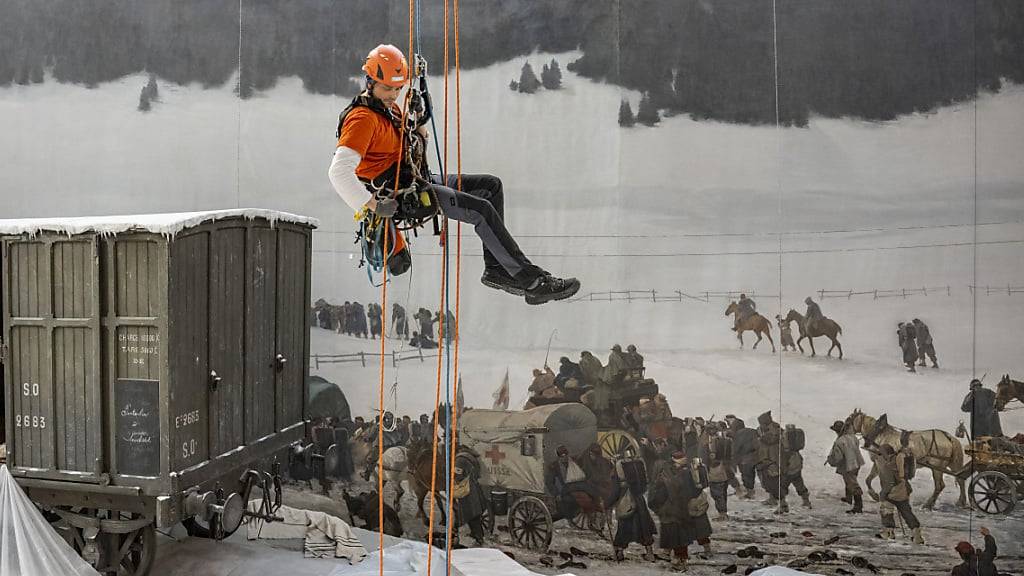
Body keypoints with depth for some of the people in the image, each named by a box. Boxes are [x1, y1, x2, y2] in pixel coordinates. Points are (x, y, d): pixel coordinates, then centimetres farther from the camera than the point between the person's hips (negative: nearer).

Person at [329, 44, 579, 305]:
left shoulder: (388, 106, 15)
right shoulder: (362, 118, -16)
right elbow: (339, 171, -26)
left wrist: (418, 130, 10)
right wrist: (373, 205, -27)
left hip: (417, 181, 11)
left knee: (491, 185, 7)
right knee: (482, 210, -20)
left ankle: (496, 269, 2)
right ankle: (533, 282, -17)